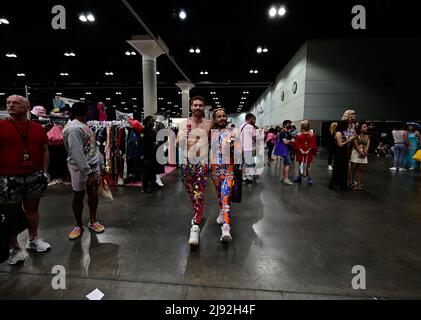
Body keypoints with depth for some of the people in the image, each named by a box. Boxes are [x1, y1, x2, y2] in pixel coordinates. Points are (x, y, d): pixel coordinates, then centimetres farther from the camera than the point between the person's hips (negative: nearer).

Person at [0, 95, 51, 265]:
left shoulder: (38, 128, 5)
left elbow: (45, 151, 10)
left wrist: (44, 172, 5)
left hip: (35, 176, 3)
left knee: (32, 209, 15)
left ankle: (33, 240, 33)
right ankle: (14, 247, 25)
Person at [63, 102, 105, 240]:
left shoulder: (85, 126, 12)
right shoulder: (74, 128, -18)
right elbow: (77, 153, -23)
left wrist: (100, 162, 11)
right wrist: (89, 172, -24)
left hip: (94, 165, 8)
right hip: (80, 168, -8)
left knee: (93, 194, 13)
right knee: (78, 196, 7)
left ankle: (93, 222, 27)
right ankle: (79, 226, 23)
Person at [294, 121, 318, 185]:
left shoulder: (311, 135, -1)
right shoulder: (299, 135, 0)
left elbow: (313, 144, -4)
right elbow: (297, 144, -4)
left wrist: (308, 150, -15)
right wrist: (301, 150, -15)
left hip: (308, 153, -1)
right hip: (301, 152, 1)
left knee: (308, 165, 2)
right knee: (300, 165, 12)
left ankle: (309, 179, 8)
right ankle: (299, 178, 23)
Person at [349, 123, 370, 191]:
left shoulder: (368, 136, 11)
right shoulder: (356, 136, 0)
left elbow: (368, 145, 2)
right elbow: (355, 145, -8)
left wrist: (365, 152, -15)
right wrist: (360, 152, -17)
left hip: (364, 154, 3)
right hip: (356, 153, -3)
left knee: (361, 170, 1)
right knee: (353, 168, 0)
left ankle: (359, 184, 5)